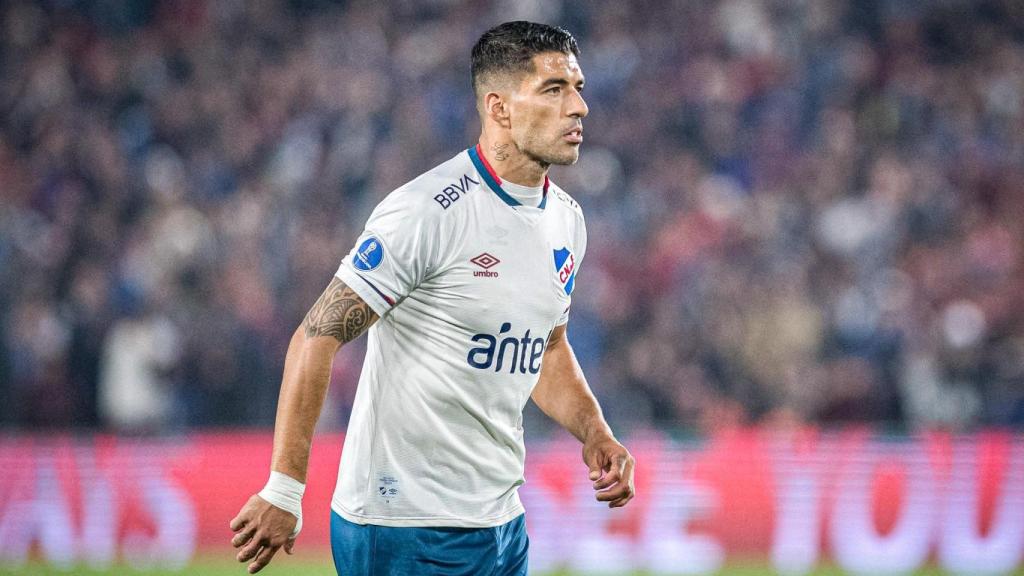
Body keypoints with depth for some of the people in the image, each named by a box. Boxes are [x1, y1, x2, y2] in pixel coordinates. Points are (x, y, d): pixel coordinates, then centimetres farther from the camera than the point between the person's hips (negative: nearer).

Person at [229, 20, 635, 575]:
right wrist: (283, 492, -20)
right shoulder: (430, 212, -17)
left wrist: (595, 434, 5)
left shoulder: (566, 220, 9)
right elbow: (317, 336, -17)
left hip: (503, 525, 8)